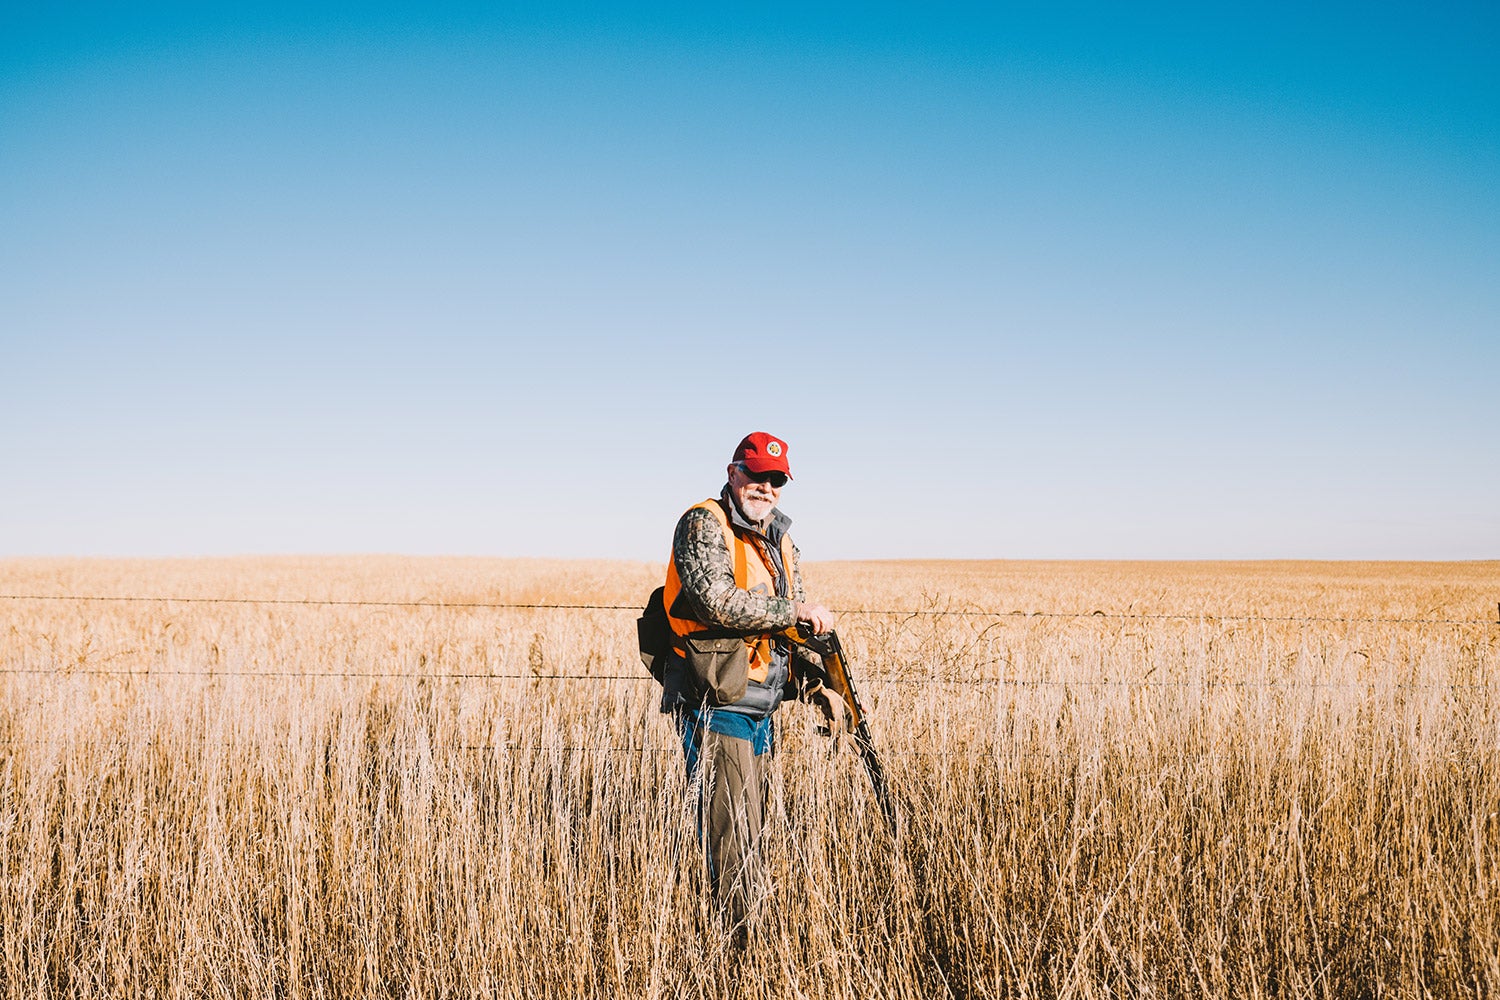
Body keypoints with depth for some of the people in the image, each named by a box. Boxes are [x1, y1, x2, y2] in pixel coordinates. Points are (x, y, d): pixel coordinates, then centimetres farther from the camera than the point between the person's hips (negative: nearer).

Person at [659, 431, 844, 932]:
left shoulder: (778, 539, 18)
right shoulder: (703, 525, -7)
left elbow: (790, 631, 20)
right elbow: (717, 602, -22)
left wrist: (817, 686, 6)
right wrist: (793, 610, -16)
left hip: (759, 709, 8)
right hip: (715, 704, -8)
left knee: (751, 829, 12)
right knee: (734, 836, -9)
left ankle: (746, 928, 20)